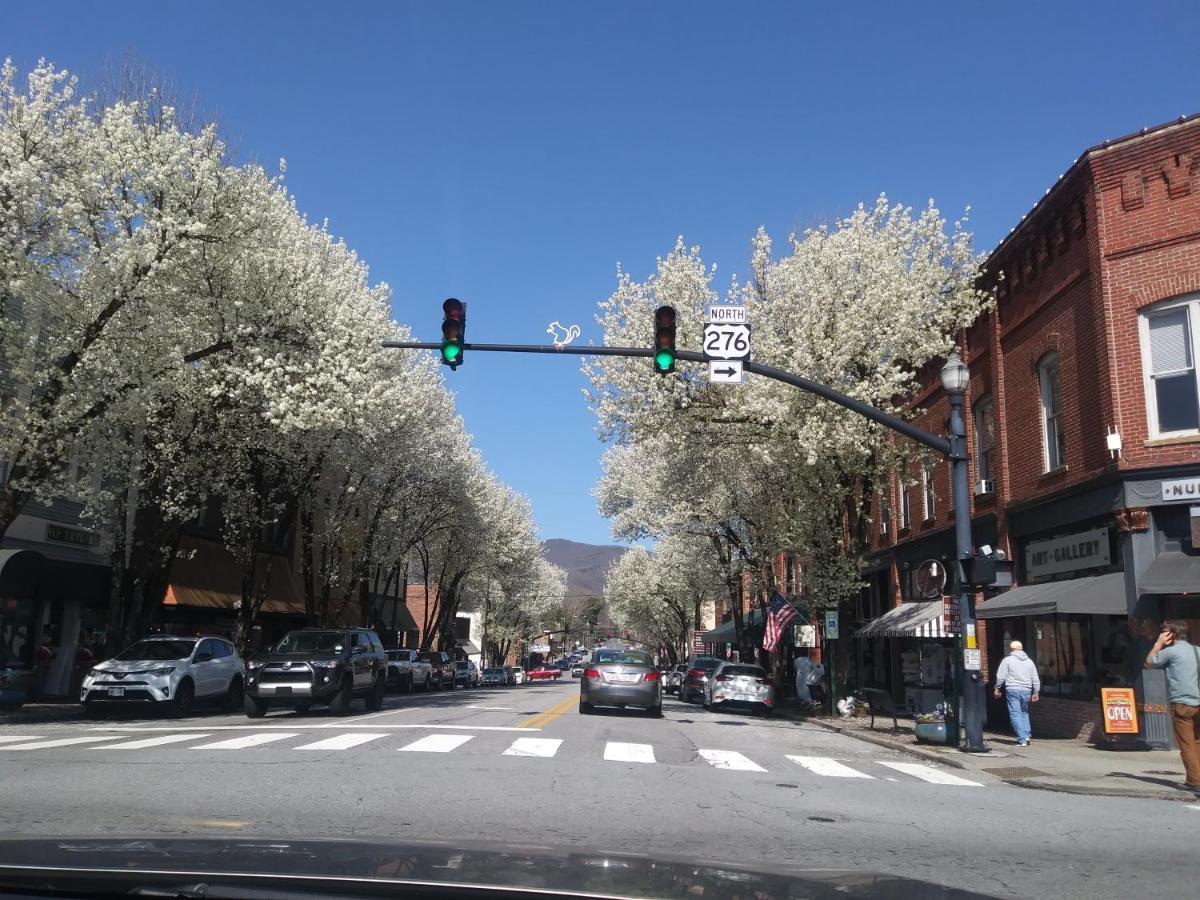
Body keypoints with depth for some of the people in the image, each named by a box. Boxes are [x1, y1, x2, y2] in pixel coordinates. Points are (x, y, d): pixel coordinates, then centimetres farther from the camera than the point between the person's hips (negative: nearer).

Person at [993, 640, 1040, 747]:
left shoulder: (1007, 660, -2)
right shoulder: (1029, 661, 12)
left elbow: (1001, 677, -5)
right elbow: (1035, 679, 13)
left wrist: (997, 689, 5)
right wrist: (1035, 693, 19)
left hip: (1012, 690, -4)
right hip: (1026, 691, 5)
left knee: (1015, 714, -2)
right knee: (1024, 712, 21)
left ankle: (1022, 740, -6)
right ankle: (1027, 735, 11)